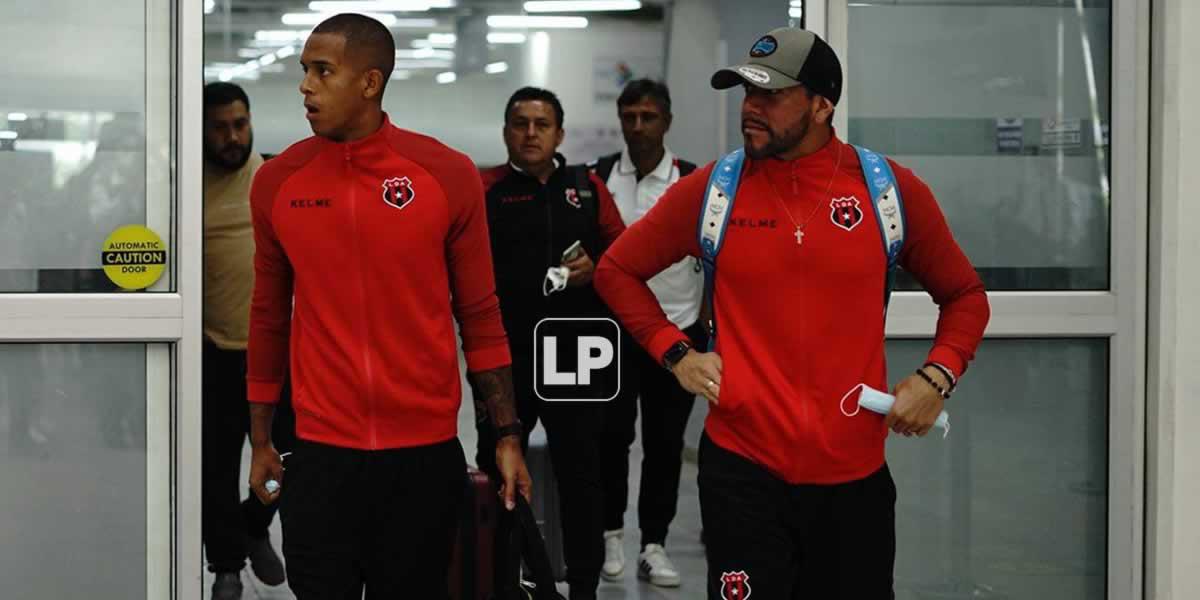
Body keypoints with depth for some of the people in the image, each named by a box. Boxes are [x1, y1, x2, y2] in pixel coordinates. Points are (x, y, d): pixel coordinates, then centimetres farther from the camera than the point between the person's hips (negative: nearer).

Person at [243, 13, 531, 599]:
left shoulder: (448, 175, -4)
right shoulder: (276, 182, 1)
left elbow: (480, 315, 2)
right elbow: (270, 318, 10)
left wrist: (506, 435, 0)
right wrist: (261, 442, 11)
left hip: (428, 454, -1)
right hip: (320, 455, 1)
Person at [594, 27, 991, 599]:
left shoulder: (894, 190, 0)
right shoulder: (708, 190, -1)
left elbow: (963, 295, 12)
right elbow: (617, 271, 11)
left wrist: (936, 376, -4)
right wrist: (674, 352, 0)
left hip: (855, 473, 1)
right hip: (741, 468, -1)